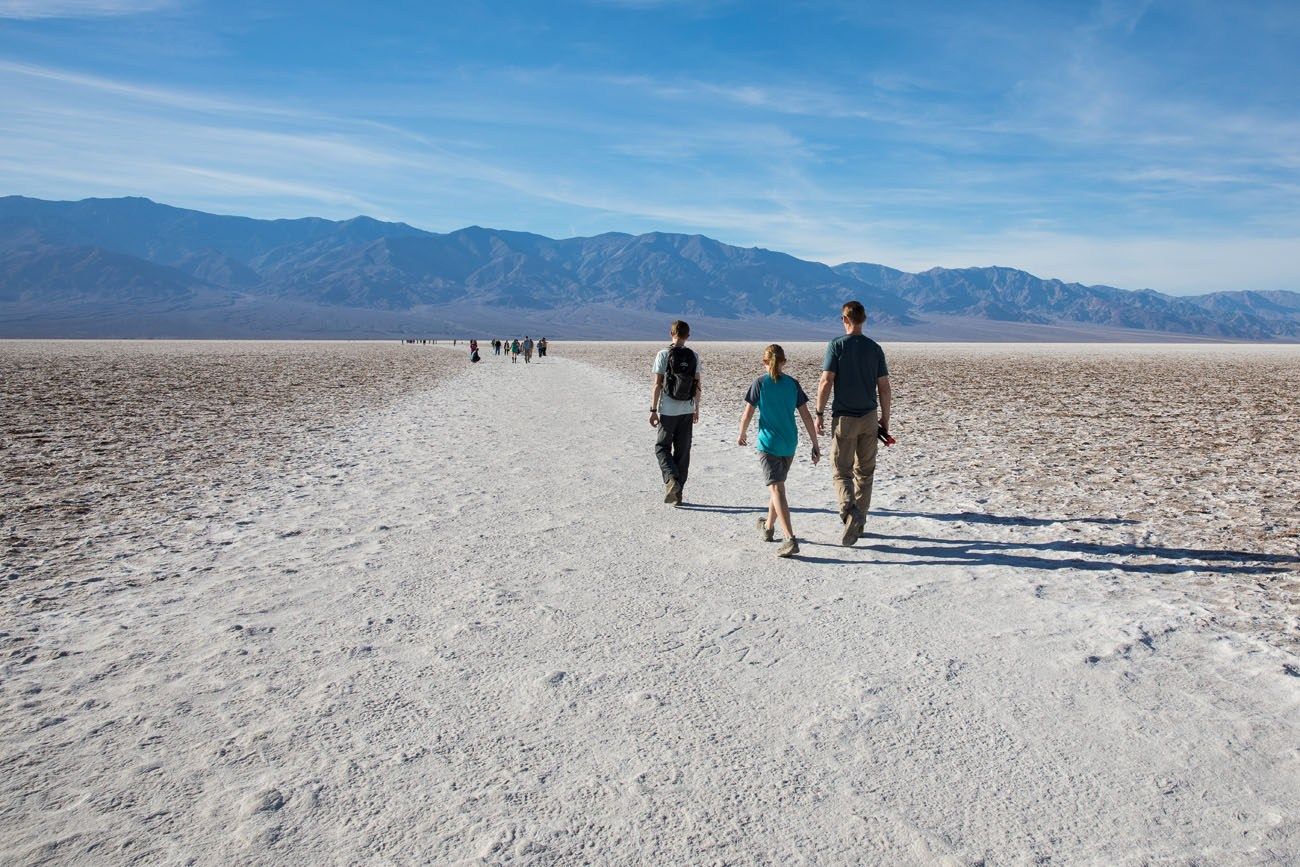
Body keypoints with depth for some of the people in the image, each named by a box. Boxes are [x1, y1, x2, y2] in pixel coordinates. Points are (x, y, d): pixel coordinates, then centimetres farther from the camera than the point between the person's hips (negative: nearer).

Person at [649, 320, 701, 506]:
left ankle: (671, 479, -14)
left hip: (668, 411, -3)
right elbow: (697, 385, 6)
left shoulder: (664, 354, -8)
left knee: (662, 447, 9)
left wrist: (653, 410, -5)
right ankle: (678, 491, 14)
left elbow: (657, 385, -10)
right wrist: (696, 408, 17)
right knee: (683, 451, 10)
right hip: (687, 411, 4)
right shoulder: (694, 356, 3)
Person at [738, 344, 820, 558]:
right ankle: (768, 527, 39)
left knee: (776, 489, -8)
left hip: (768, 443, -4)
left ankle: (791, 539, -21)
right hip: (789, 444, 4)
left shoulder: (760, 383, -6)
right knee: (777, 485, 22)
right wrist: (815, 444, 6)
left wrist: (742, 435, 13)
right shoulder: (793, 384, 2)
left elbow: (747, 415, -5)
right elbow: (806, 416, 0)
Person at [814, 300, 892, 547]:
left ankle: (850, 512, -20)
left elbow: (826, 382, -13)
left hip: (844, 418, -3)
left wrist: (819, 414, -5)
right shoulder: (875, 348, 4)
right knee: (865, 472, 13)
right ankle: (858, 523, 19)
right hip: (869, 418, 4)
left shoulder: (836, 345, -7)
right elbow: (884, 388, 3)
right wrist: (885, 419, 12)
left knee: (842, 471, 3)